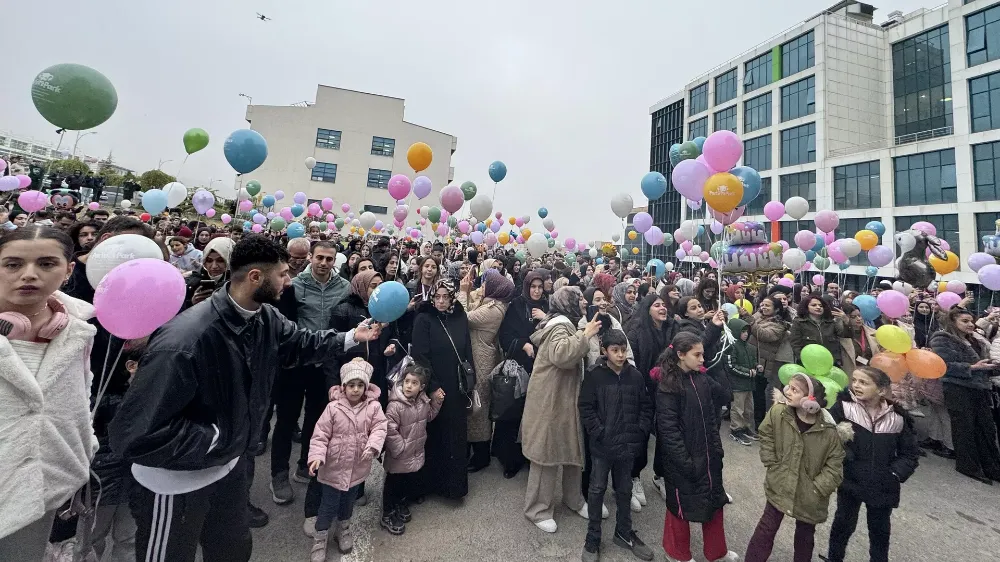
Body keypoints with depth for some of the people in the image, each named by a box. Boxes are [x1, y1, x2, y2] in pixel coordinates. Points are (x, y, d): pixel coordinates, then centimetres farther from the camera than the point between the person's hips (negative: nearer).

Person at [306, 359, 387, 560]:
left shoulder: (373, 406, -14)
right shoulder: (333, 407, -19)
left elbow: (380, 427, -14)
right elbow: (320, 434, -14)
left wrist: (372, 446, -29)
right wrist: (317, 455, -25)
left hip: (358, 466, 3)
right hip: (334, 466, -2)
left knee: (348, 501, 24)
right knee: (329, 504, 11)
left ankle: (343, 530, 50)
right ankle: (320, 540, 36)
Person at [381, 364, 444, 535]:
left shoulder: (423, 401, -7)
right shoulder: (395, 405, -29)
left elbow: (429, 417, 12)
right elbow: (390, 431, -27)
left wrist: (436, 401, -1)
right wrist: (401, 448, -20)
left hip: (417, 454, 6)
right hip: (399, 458, -6)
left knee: (413, 483, 24)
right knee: (393, 487, 15)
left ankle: (402, 506, 51)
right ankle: (387, 516, 39)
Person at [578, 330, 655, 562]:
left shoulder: (636, 375, -2)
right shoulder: (594, 375, -12)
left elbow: (646, 407, 6)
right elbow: (586, 408, -10)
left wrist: (640, 432, -3)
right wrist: (600, 433, -14)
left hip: (628, 443, 3)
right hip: (602, 444, -3)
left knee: (624, 489, 19)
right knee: (597, 489, 9)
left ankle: (624, 533, 40)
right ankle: (592, 538, 26)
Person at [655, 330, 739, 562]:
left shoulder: (701, 378, 0)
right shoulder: (668, 386, -21)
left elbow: (711, 418, 12)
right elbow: (668, 429, -21)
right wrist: (685, 462, -20)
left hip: (708, 454, 7)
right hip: (682, 460, -6)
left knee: (714, 501, 21)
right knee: (682, 506, 13)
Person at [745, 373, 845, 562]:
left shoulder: (828, 429, -19)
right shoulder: (777, 412, -18)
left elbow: (834, 465, -9)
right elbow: (766, 437, -4)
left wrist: (818, 488, -12)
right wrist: (773, 466, -7)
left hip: (808, 493, 0)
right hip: (780, 485, 0)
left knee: (805, 534, 22)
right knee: (767, 528, 10)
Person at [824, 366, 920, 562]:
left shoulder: (897, 417, -8)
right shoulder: (844, 406, -16)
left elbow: (910, 454, 3)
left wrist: (895, 473, -8)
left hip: (882, 486, 2)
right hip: (850, 481, -2)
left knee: (880, 531, 21)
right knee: (843, 524, 15)